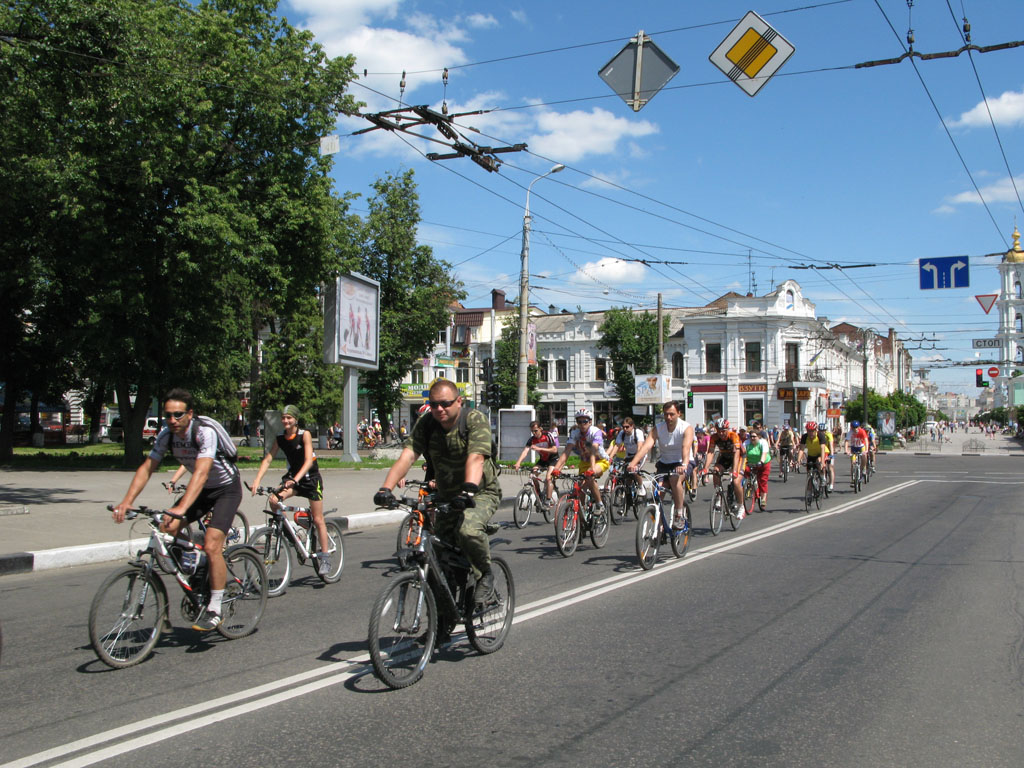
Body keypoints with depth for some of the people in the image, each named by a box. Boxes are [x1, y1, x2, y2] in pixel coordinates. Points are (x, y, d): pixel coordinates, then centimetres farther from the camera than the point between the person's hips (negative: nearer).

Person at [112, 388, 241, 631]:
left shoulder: (205, 433, -30)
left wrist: (181, 508, -53)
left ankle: (214, 611, -8)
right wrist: (127, 501, -24)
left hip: (226, 488, -7)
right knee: (167, 529, -10)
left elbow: (201, 472, -41)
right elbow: (146, 468, -10)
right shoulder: (166, 435, -10)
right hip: (202, 490, 7)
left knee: (211, 546, -20)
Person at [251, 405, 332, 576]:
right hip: (292, 476, 4)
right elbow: (268, 459, -7)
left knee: (318, 520, -3)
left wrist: (296, 479, -40)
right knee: (274, 499, -25)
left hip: (310, 477, -4)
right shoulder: (280, 438, -3)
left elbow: (308, 461, -25)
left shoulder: (304, 435, -17)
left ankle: (325, 557, 6)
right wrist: (257, 480, -21)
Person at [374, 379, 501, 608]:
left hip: (481, 493, -5)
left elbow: (475, 458, -34)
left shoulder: (475, 420, -19)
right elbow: (407, 456, -19)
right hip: (446, 496, 5)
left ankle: (485, 575, -5)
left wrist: (468, 490, -51)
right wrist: (386, 488, -34)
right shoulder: (426, 425, -6)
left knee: (469, 529, -33)